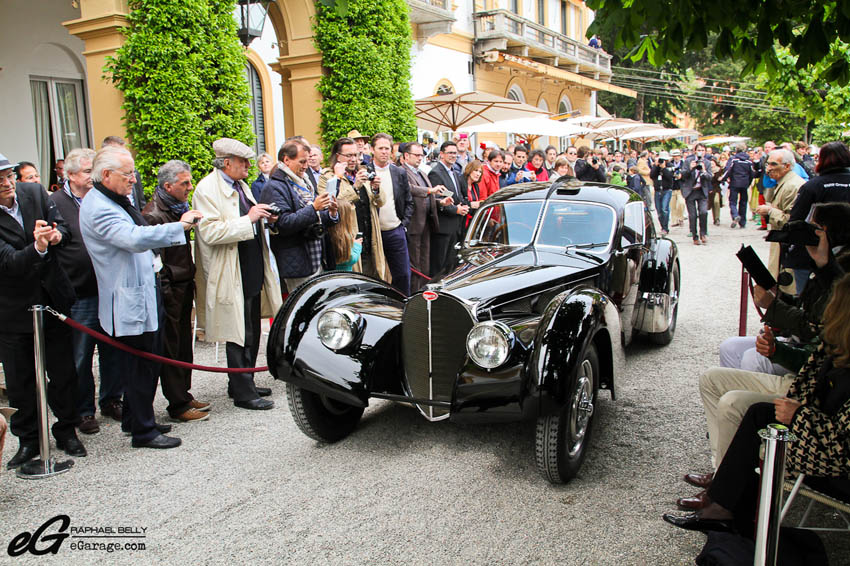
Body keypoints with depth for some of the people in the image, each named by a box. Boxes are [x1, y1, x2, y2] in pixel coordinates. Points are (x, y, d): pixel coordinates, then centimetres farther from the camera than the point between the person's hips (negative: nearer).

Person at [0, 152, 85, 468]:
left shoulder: (35, 193, -4)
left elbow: (62, 226, 4)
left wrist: (57, 235, -19)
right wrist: (37, 248, -44)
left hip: (53, 298, 3)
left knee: (64, 372, 11)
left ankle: (66, 431, 28)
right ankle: (27, 440, 27)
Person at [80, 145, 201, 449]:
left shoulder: (114, 200, 16)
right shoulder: (97, 207, -18)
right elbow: (135, 238, -31)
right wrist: (179, 225, -29)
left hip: (139, 295, 10)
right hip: (128, 301, -10)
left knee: (140, 365, 18)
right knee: (140, 366, -2)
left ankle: (133, 420, 31)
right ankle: (143, 431, 9)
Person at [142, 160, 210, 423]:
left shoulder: (179, 208, 13)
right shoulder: (153, 214, -16)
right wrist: (165, 292, -18)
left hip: (184, 286, 9)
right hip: (169, 290, -9)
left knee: (184, 343, 15)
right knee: (170, 348, 1)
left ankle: (184, 394, 26)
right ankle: (177, 405, 10)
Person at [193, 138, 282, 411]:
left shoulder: (239, 185, 15)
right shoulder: (207, 189, -13)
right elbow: (210, 233, -23)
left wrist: (262, 219, 6)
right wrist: (249, 219, -23)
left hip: (253, 273, 9)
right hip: (231, 277, -9)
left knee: (252, 334, 16)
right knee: (239, 337, -1)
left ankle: (243, 383, 29)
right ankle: (243, 393, 11)